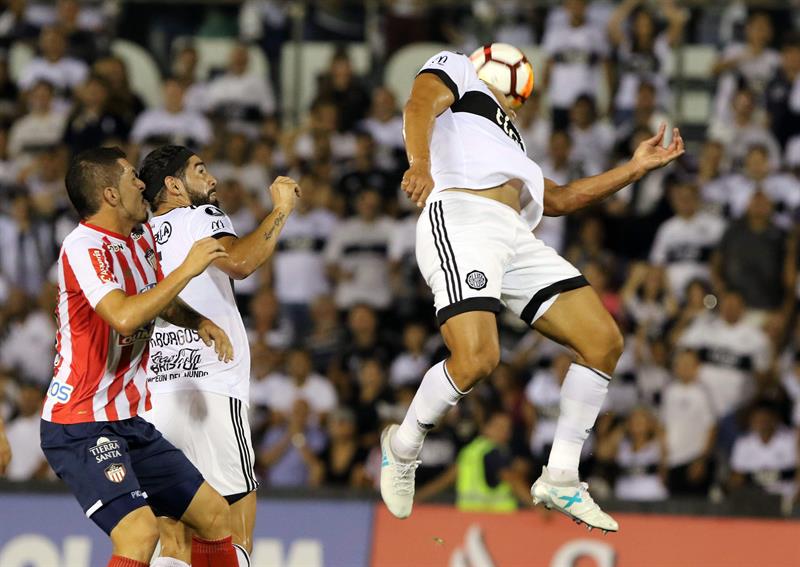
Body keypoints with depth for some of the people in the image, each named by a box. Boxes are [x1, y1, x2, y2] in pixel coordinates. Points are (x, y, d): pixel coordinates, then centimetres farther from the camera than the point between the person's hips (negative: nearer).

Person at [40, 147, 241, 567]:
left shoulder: (141, 237, 9)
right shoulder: (83, 248, -18)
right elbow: (125, 317, -35)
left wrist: (198, 321, 10)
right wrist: (187, 269, -24)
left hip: (130, 422, 10)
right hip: (80, 427, -10)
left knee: (215, 516, 11)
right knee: (140, 532, -27)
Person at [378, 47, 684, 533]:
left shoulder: (506, 136, 40)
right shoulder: (454, 67, 19)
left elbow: (556, 198, 38)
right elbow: (421, 105, -2)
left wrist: (634, 169, 37)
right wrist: (421, 164, -24)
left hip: (515, 235, 8)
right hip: (460, 217, -8)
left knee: (604, 341, -3)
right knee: (477, 358, -26)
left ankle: (560, 478, 5)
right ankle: (404, 446, 1)